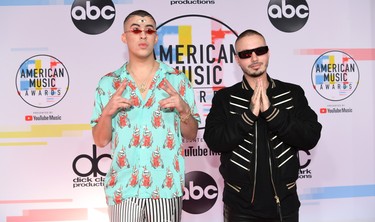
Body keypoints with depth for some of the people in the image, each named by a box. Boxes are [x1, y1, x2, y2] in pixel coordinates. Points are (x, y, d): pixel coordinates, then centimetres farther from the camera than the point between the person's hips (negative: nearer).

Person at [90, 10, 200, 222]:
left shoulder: (177, 79, 1)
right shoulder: (108, 83, 3)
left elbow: (192, 135, 5)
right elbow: (100, 140, 4)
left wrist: (183, 110, -13)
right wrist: (107, 112, -13)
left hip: (166, 187, 0)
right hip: (123, 188, 1)